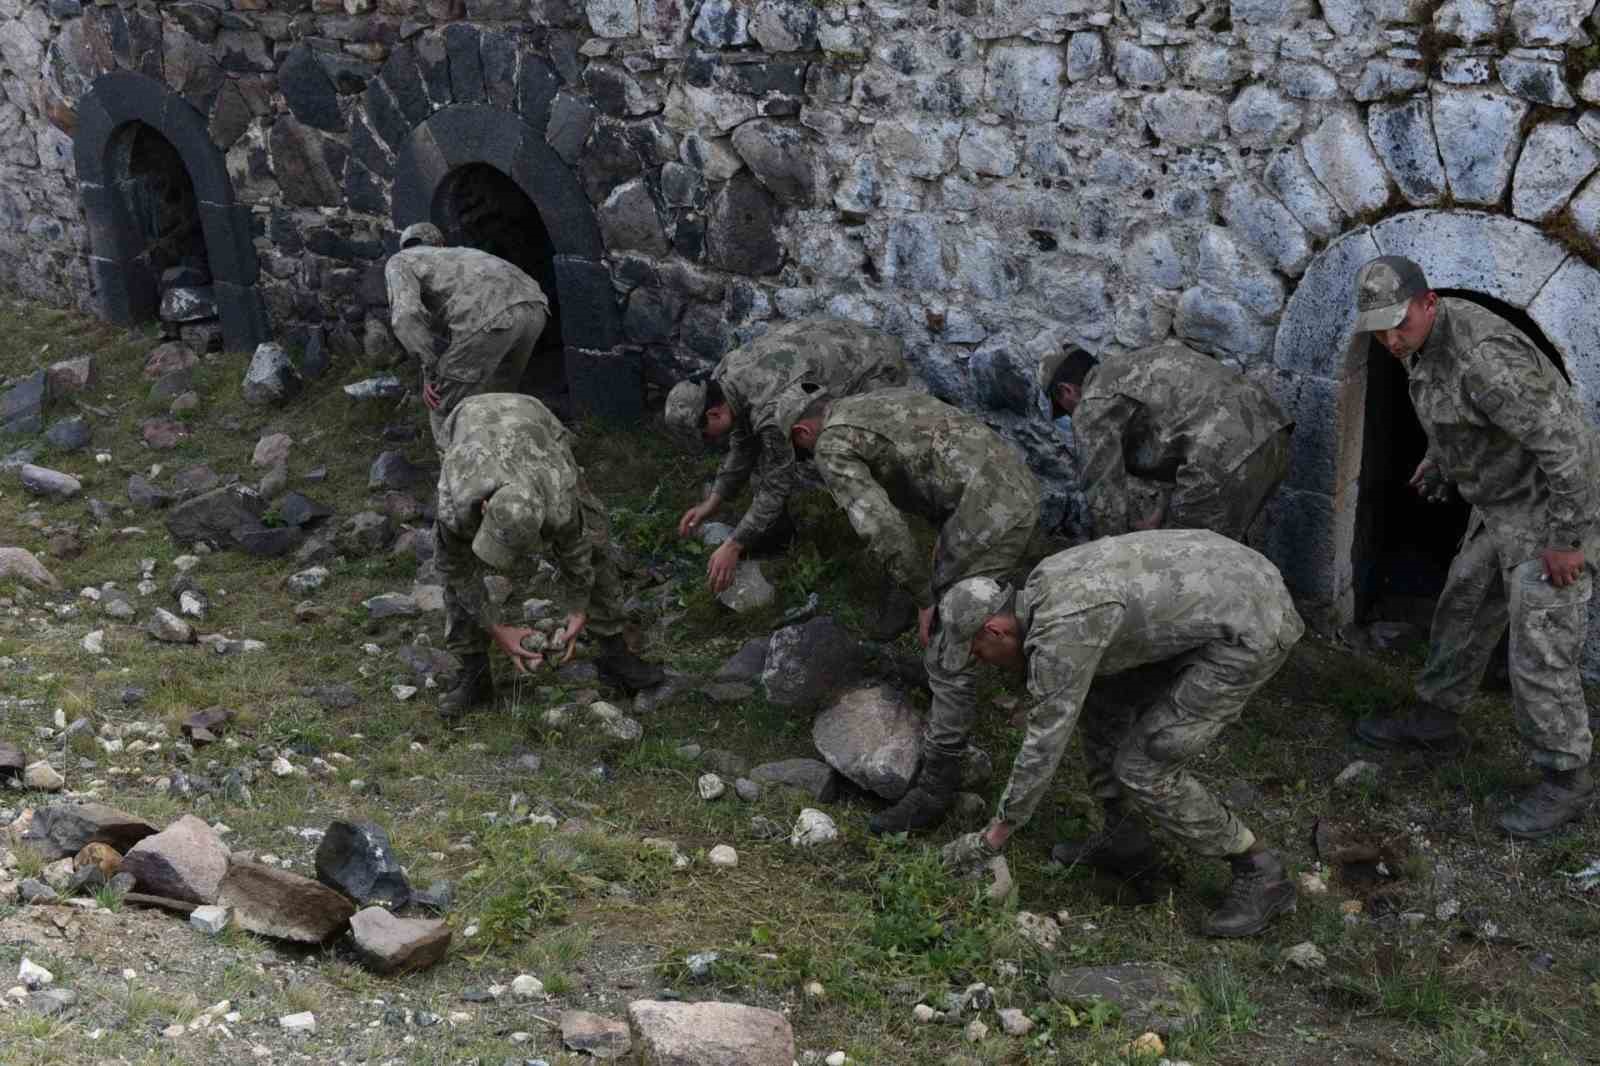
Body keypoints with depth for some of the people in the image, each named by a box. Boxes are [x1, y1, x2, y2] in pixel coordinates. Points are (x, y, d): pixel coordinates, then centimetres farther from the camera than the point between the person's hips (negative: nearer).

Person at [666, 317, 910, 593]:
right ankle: (771, 524, 14)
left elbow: (777, 485, -25)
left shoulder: (770, 409, -36)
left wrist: (732, 547, -19)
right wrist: (711, 503, 4)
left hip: (879, 367, -8)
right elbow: (743, 444, 6)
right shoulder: (722, 377, -10)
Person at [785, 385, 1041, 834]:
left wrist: (924, 597, -7)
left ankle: (934, 788, 5)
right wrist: (944, 545, 29)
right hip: (1018, 489, 9)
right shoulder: (884, 400, 25)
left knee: (949, 654, -2)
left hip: (987, 516, -9)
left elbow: (881, 528, -16)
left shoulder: (832, 446, -3)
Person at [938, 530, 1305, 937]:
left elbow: (1044, 748, -13)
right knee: (1104, 700, 17)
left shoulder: (1058, 633, -20)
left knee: (1144, 767, -5)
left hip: (1252, 627, -10)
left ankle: (1260, 872, 8)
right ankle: (1124, 839, 29)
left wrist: (991, 838, -2)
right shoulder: (1047, 579, 8)